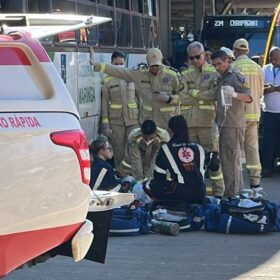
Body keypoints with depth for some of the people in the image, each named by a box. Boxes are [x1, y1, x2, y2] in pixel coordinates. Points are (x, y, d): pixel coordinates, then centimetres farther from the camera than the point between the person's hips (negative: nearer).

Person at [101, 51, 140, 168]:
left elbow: (139, 98, 10)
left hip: (133, 120, 1)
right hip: (116, 121, 0)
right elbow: (104, 103, 3)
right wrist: (105, 125, -3)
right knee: (118, 153, 1)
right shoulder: (108, 81, 4)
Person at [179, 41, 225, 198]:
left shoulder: (213, 73, 2)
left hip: (207, 122, -4)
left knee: (212, 157, -5)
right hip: (188, 122, 4)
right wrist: (203, 96, -7)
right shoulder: (186, 75, 13)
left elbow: (214, 95, -13)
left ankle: (218, 191, 1)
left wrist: (194, 93, -8)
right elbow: (182, 97, 0)